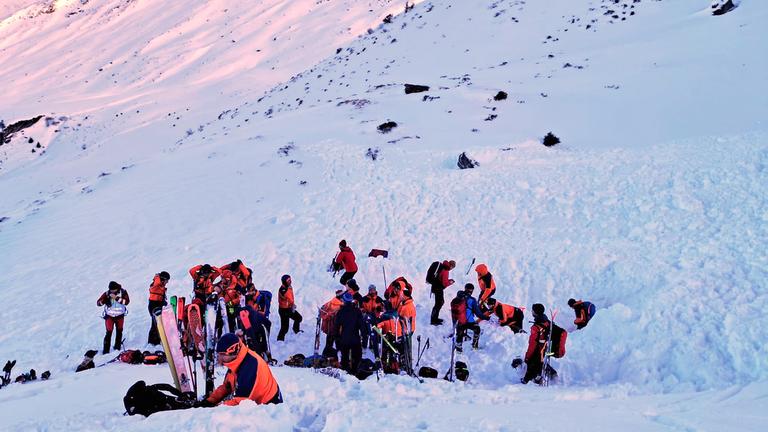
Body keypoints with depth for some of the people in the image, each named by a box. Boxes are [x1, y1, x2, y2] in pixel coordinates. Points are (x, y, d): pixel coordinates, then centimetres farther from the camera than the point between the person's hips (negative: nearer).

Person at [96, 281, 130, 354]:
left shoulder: (123, 292, -9)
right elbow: (98, 303, -12)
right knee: (109, 332, -9)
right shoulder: (107, 293, -10)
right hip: (109, 316, -2)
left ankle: (117, 347, 31)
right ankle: (106, 350, -6)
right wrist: (104, 300, -33)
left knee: (119, 331, 14)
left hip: (120, 315, 2)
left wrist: (116, 298, -32)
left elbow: (127, 301, -23)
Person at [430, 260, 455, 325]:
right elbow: (445, 283, -21)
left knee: (441, 302, 20)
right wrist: (450, 282, -3)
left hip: (436, 287, 10)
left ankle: (435, 318, 28)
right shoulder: (445, 271, -21)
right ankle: (433, 320, 1)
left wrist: (448, 280, 8)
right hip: (438, 289, -10)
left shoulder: (442, 267, 7)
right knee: (438, 303, -3)